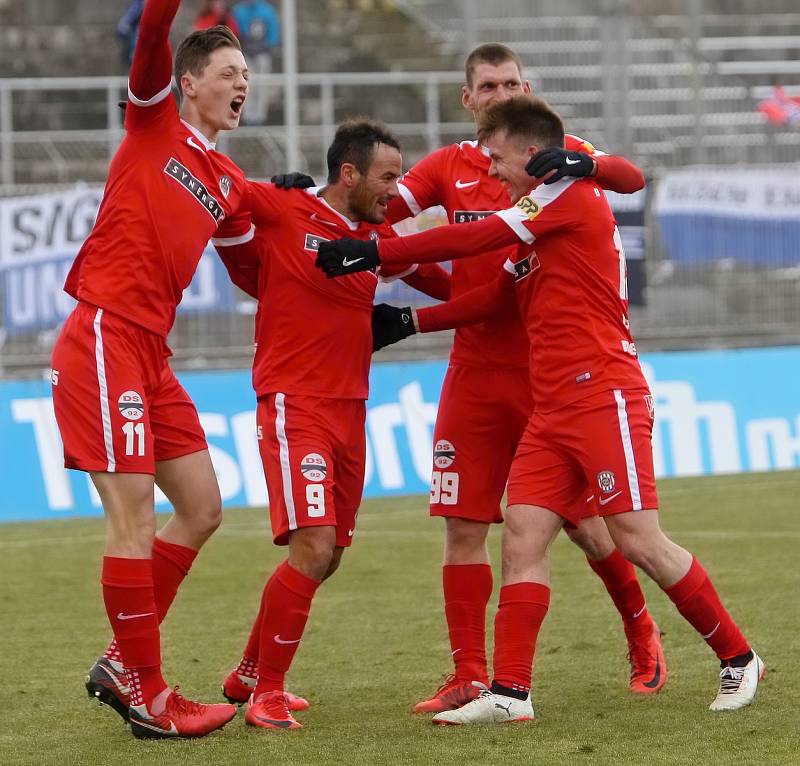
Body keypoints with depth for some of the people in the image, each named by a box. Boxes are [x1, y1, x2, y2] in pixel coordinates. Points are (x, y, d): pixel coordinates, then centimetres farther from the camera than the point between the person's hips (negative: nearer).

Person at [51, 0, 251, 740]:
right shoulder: (154, 124, 0)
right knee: (134, 517, -9)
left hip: (150, 353, 8)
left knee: (202, 510, 8)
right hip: (104, 339, -8)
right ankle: (144, 694, -2)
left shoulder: (230, 184, 17)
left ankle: (124, 665, 18)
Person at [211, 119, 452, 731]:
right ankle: (266, 694, -7)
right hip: (294, 404, -7)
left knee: (326, 557, 12)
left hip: (350, 411, 7)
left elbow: (447, 283, 19)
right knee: (312, 548, -18)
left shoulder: (379, 237, 10)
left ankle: (248, 676, 29)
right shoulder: (278, 209, -8)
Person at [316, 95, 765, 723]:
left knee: (639, 541, -8)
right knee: (523, 535, -2)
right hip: (553, 408, 9)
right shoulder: (539, 227, 21)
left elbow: (472, 240, -11)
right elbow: (492, 298, 23)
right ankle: (509, 693, -5)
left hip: (603, 396, -9)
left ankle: (739, 660, 5)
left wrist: (373, 254, -8)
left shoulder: (573, 196, -7)